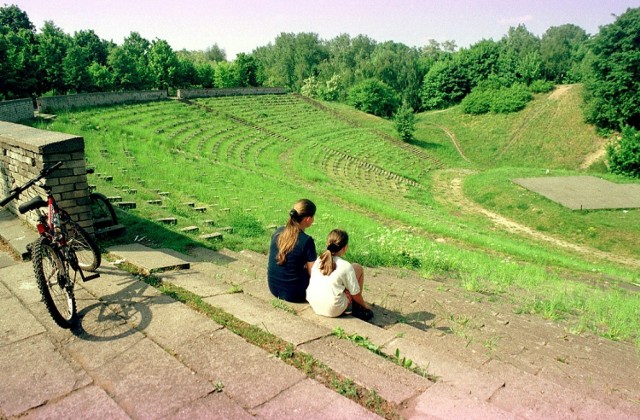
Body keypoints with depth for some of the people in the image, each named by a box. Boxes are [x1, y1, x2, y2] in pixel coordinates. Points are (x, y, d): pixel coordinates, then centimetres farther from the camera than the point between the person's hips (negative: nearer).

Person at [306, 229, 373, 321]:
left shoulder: (318, 260, 3)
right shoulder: (346, 266, -13)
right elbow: (355, 294, -5)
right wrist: (364, 305, 16)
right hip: (333, 310, -6)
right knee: (358, 268, 7)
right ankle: (357, 309, 15)